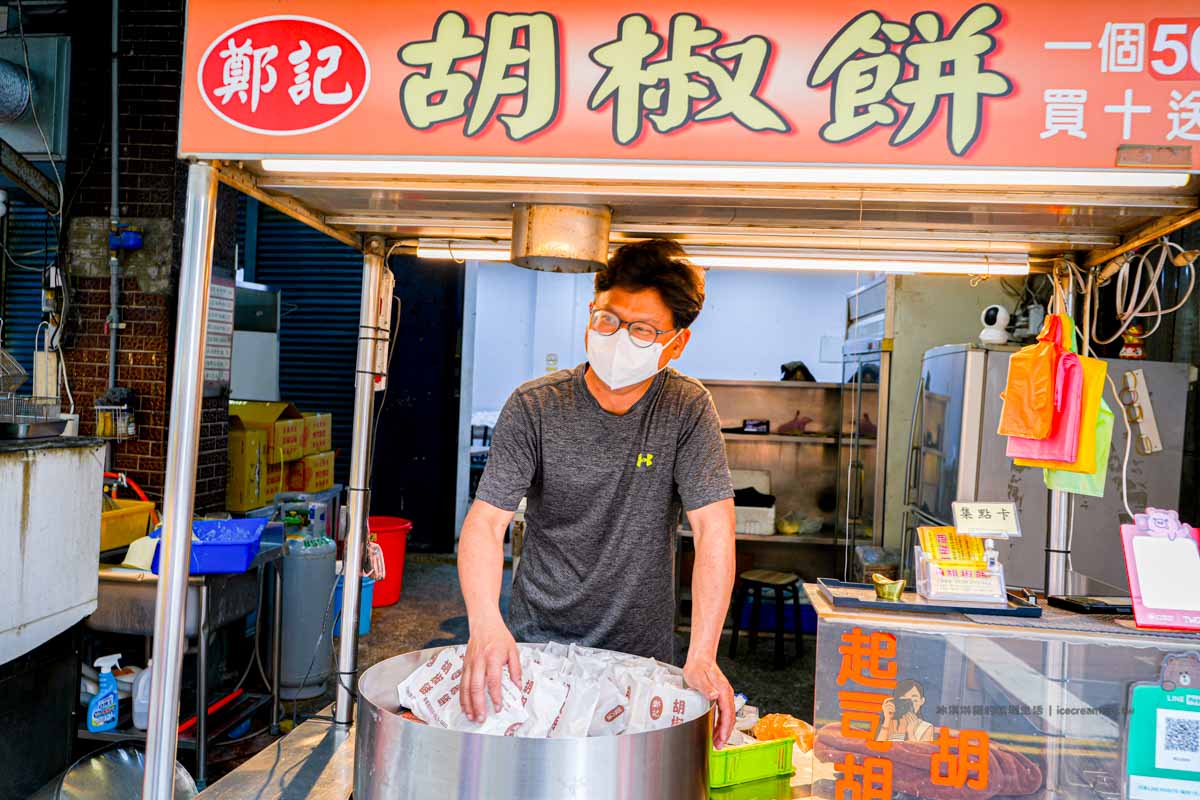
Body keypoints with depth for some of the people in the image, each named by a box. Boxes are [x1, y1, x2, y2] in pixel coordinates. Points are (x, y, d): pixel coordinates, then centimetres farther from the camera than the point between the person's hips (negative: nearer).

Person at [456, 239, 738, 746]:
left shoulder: (687, 409, -9)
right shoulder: (535, 407, -10)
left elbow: (713, 527, -16)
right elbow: (486, 519, -15)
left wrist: (702, 657, -26)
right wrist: (485, 623, -33)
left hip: (642, 648, 1)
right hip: (537, 642, 0)